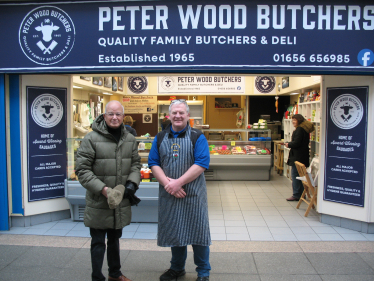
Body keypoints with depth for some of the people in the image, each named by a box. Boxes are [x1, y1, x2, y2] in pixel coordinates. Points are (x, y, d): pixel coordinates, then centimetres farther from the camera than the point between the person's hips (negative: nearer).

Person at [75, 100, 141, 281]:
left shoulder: (130, 139, 5)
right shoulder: (91, 139, -13)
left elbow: (135, 164, 12)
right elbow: (82, 169, -13)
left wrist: (132, 182, -6)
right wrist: (102, 188, -21)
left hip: (121, 201, 5)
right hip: (98, 203, -5)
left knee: (115, 239, 23)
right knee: (98, 243, 7)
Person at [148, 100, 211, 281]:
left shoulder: (197, 137, -3)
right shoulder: (160, 138, 8)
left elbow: (201, 164, -13)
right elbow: (153, 163, 3)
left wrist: (179, 182, -19)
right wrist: (167, 183, -13)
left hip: (193, 194, -3)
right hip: (168, 194, 4)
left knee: (197, 231, 4)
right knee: (173, 231, 15)